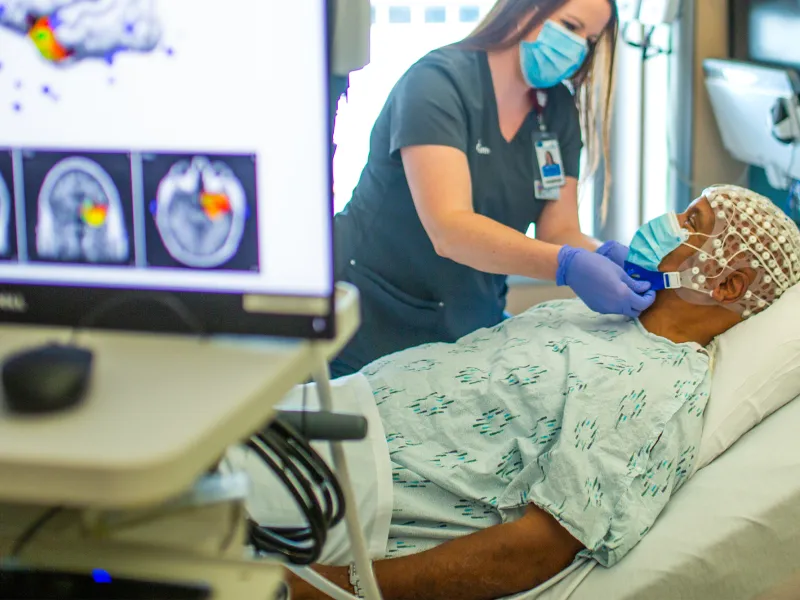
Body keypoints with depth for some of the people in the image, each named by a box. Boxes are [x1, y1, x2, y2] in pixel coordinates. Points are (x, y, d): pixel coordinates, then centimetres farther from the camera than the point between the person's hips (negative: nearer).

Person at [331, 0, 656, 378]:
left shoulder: (559, 110, 2)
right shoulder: (439, 81, -19)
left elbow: (560, 231, -3)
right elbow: (449, 230, -31)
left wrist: (607, 257, -25)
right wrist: (570, 266, -42)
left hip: (473, 329, 6)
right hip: (375, 334, -6)